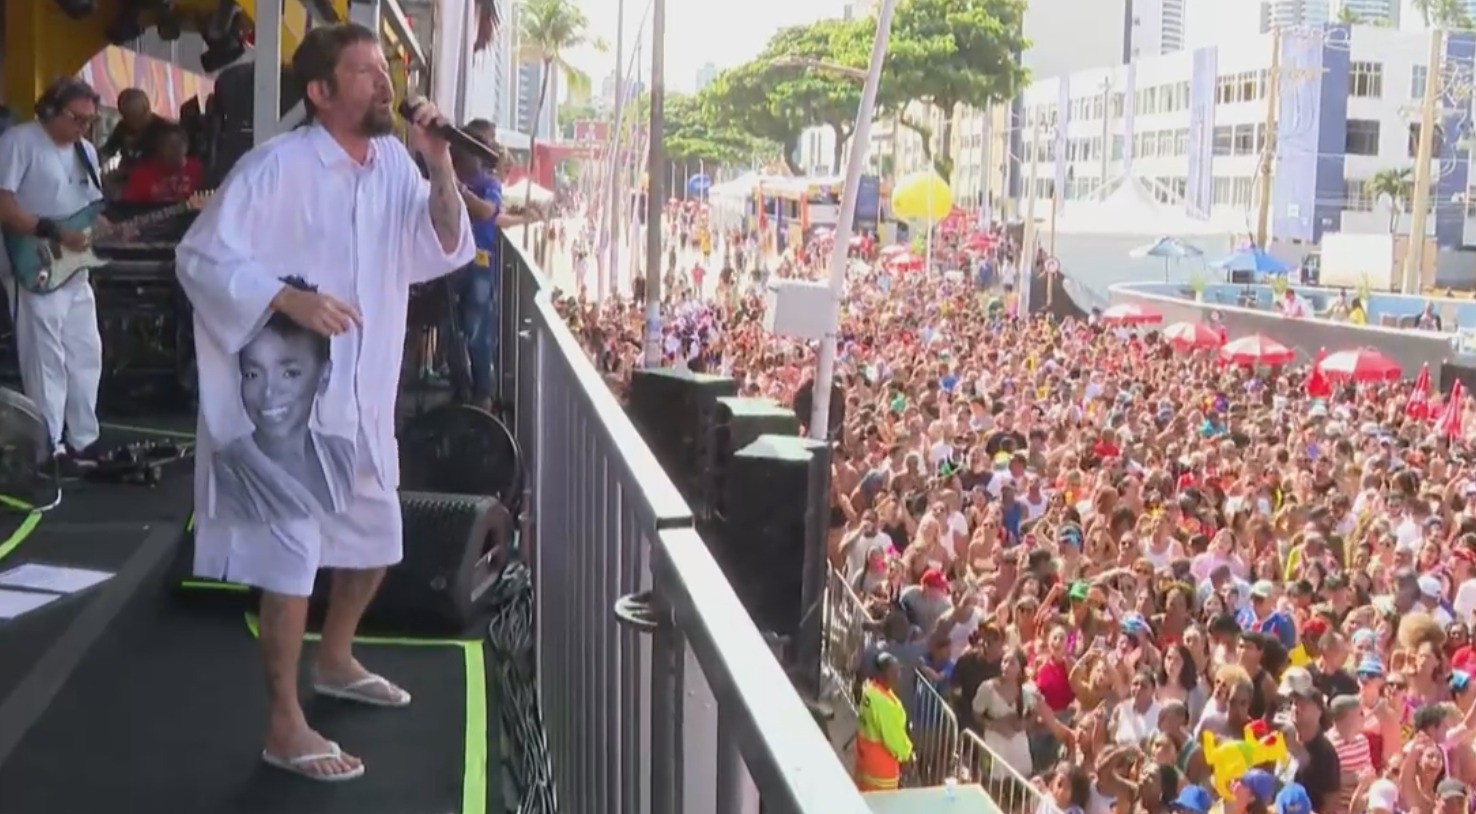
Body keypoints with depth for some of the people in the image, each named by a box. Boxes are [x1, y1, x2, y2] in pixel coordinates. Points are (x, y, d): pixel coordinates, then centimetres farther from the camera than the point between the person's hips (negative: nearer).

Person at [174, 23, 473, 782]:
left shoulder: (392, 162, 3)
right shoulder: (276, 167, -16)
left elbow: (443, 251, 0)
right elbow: (201, 258, -17)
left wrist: (441, 169, -13)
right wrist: (288, 299, -29)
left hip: (364, 395, 8)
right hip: (288, 396, -8)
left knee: (375, 540, 20)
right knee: (292, 556, -5)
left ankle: (333, 660, 44)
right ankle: (284, 726, 7)